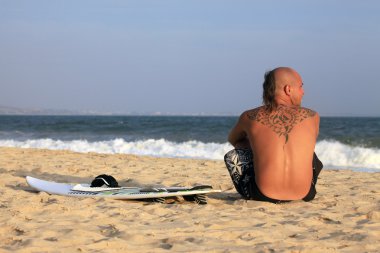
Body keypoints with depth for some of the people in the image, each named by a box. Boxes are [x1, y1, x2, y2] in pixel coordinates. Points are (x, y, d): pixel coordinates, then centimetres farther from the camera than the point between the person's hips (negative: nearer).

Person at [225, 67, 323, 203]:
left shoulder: (250, 117, 2)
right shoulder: (312, 117, 3)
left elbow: (233, 140, 25)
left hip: (262, 196, -1)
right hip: (303, 195, 2)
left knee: (232, 156, 23)